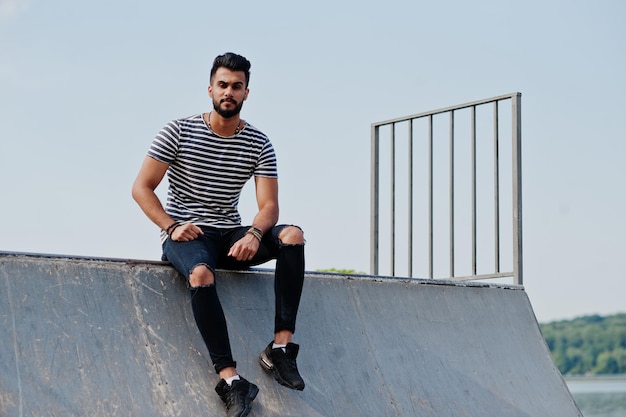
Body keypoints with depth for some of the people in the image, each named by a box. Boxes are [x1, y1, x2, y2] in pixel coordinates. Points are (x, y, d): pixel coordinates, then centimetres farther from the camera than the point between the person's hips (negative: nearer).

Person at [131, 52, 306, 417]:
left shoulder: (259, 144, 4)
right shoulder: (180, 131, -3)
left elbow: (269, 205, -3)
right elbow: (142, 188, -3)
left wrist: (254, 234, -26)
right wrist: (171, 227, -19)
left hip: (232, 236, 3)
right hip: (186, 235, -3)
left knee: (292, 235, -24)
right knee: (201, 275, -38)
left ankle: (281, 347, -26)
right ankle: (230, 378, -38)